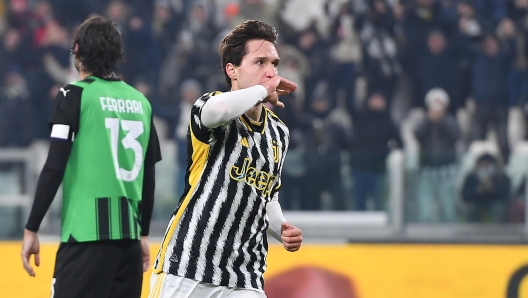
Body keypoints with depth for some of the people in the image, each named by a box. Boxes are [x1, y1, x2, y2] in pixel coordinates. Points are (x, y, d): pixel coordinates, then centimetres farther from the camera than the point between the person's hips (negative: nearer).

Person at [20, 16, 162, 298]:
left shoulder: (75, 95, -3)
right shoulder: (141, 102, 12)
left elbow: (54, 168, -9)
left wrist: (31, 229, -5)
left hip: (87, 233, -6)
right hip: (129, 235, 6)